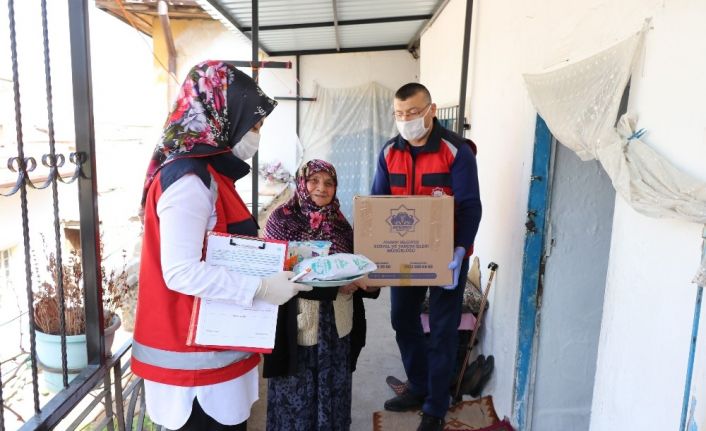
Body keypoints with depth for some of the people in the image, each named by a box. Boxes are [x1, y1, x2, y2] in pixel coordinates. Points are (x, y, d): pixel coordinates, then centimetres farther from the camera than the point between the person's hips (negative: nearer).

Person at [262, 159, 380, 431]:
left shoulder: (341, 224, 6)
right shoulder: (283, 219, -8)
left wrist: (365, 282, -11)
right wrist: (333, 286, -21)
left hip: (336, 324, 5)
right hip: (298, 324, -4)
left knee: (333, 391, 16)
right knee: (297, 393, 8)